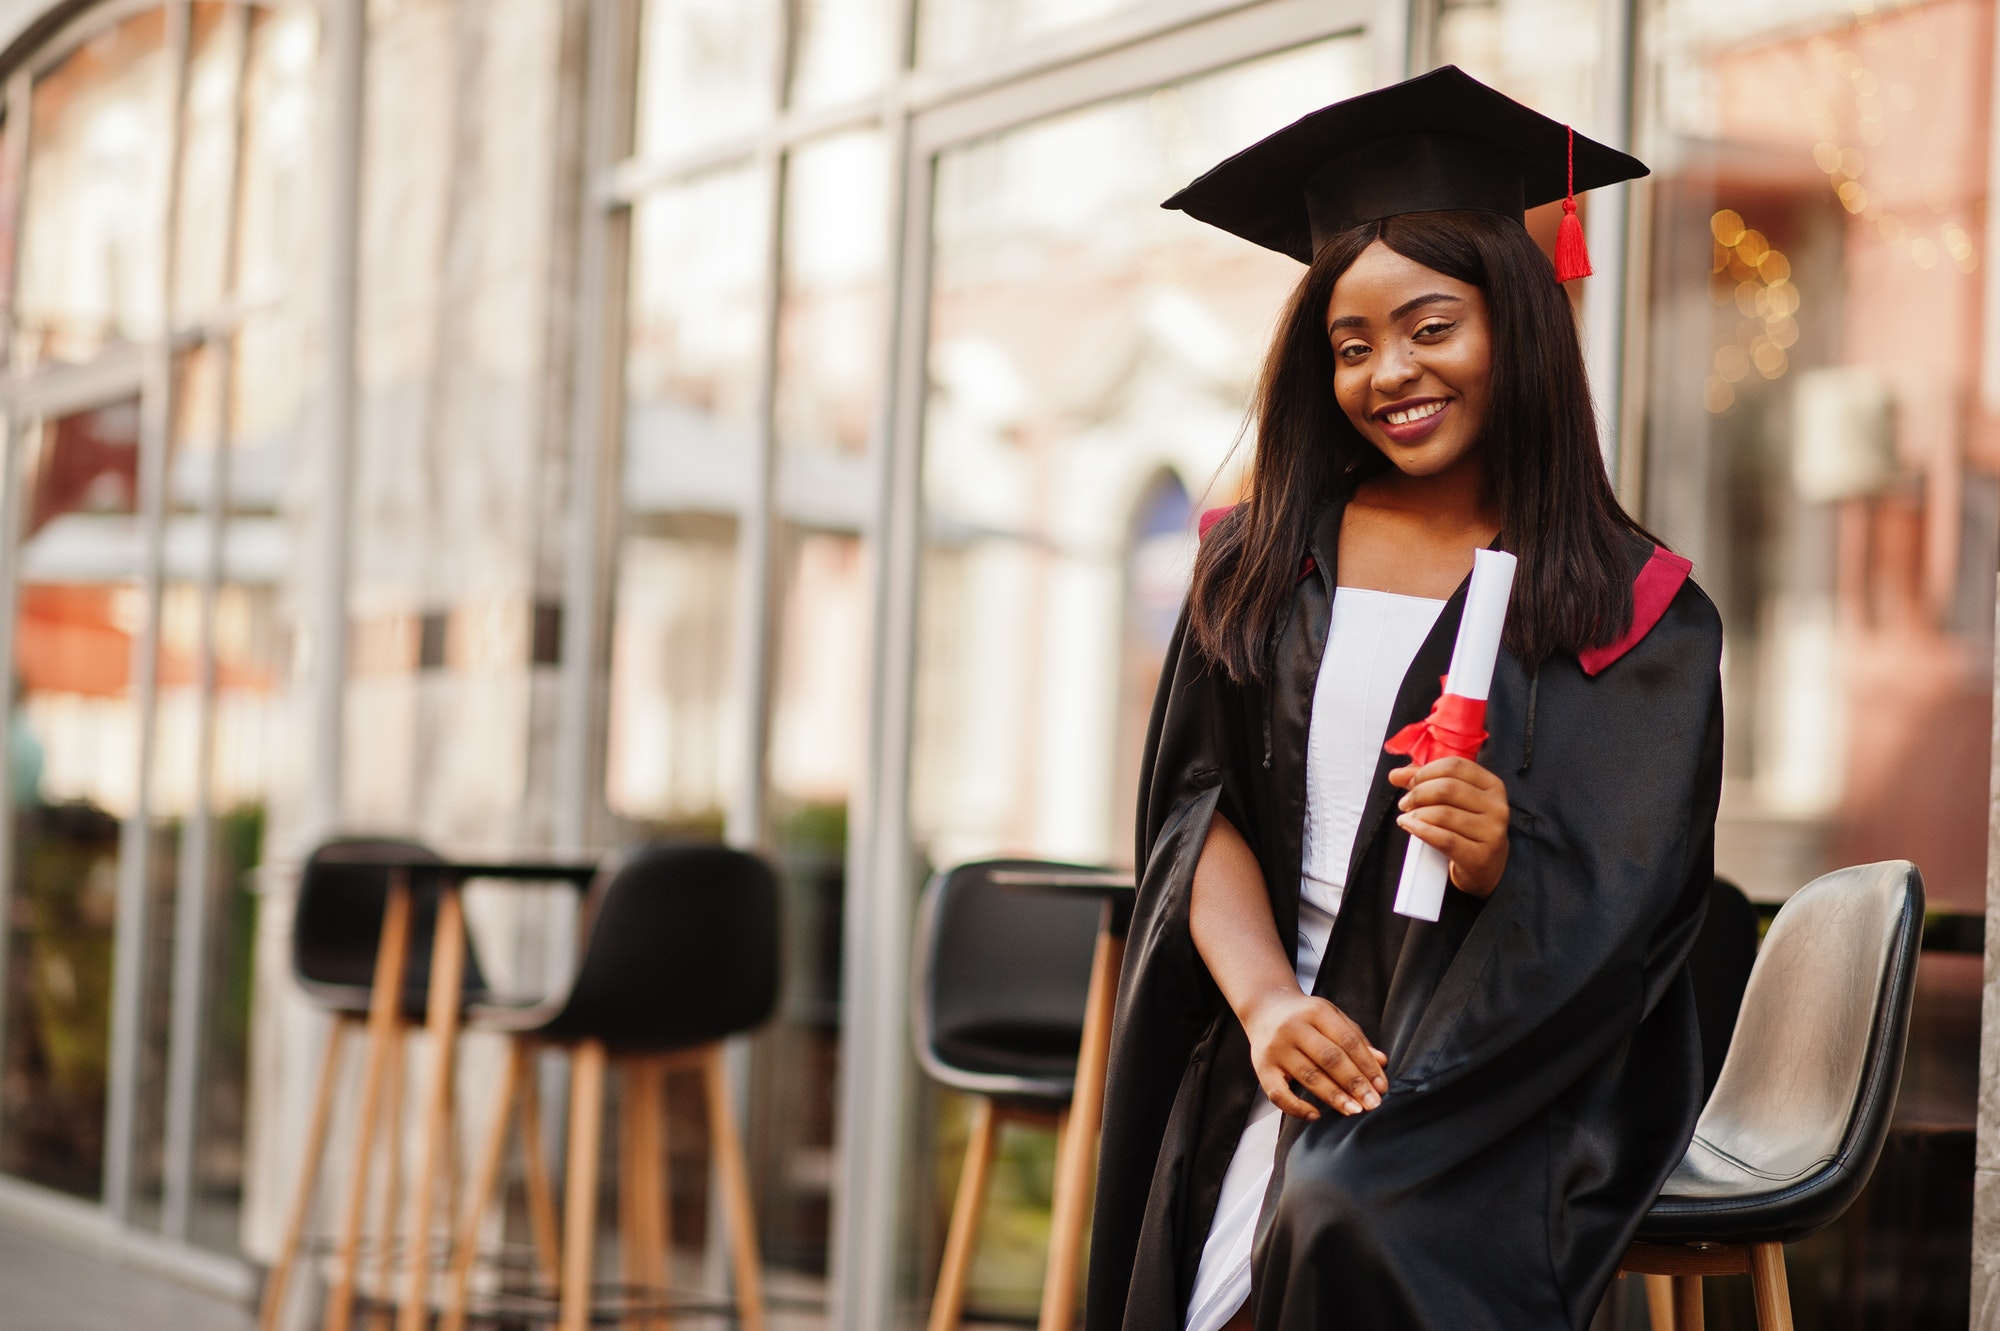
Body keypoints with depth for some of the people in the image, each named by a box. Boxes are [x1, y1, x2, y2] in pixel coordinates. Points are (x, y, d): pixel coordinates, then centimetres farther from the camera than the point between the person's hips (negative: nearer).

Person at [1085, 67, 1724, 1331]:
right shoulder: (1263, 564, 12)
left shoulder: (1634, 612, 2)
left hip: (1504, 1074, -3)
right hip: (1273, 1056, 3)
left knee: (1346, 1221, -32)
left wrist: (1508, 863, -24)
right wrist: (1267, 1003, -13)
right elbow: (1199, 805, 5)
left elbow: (1627, 916, -2)